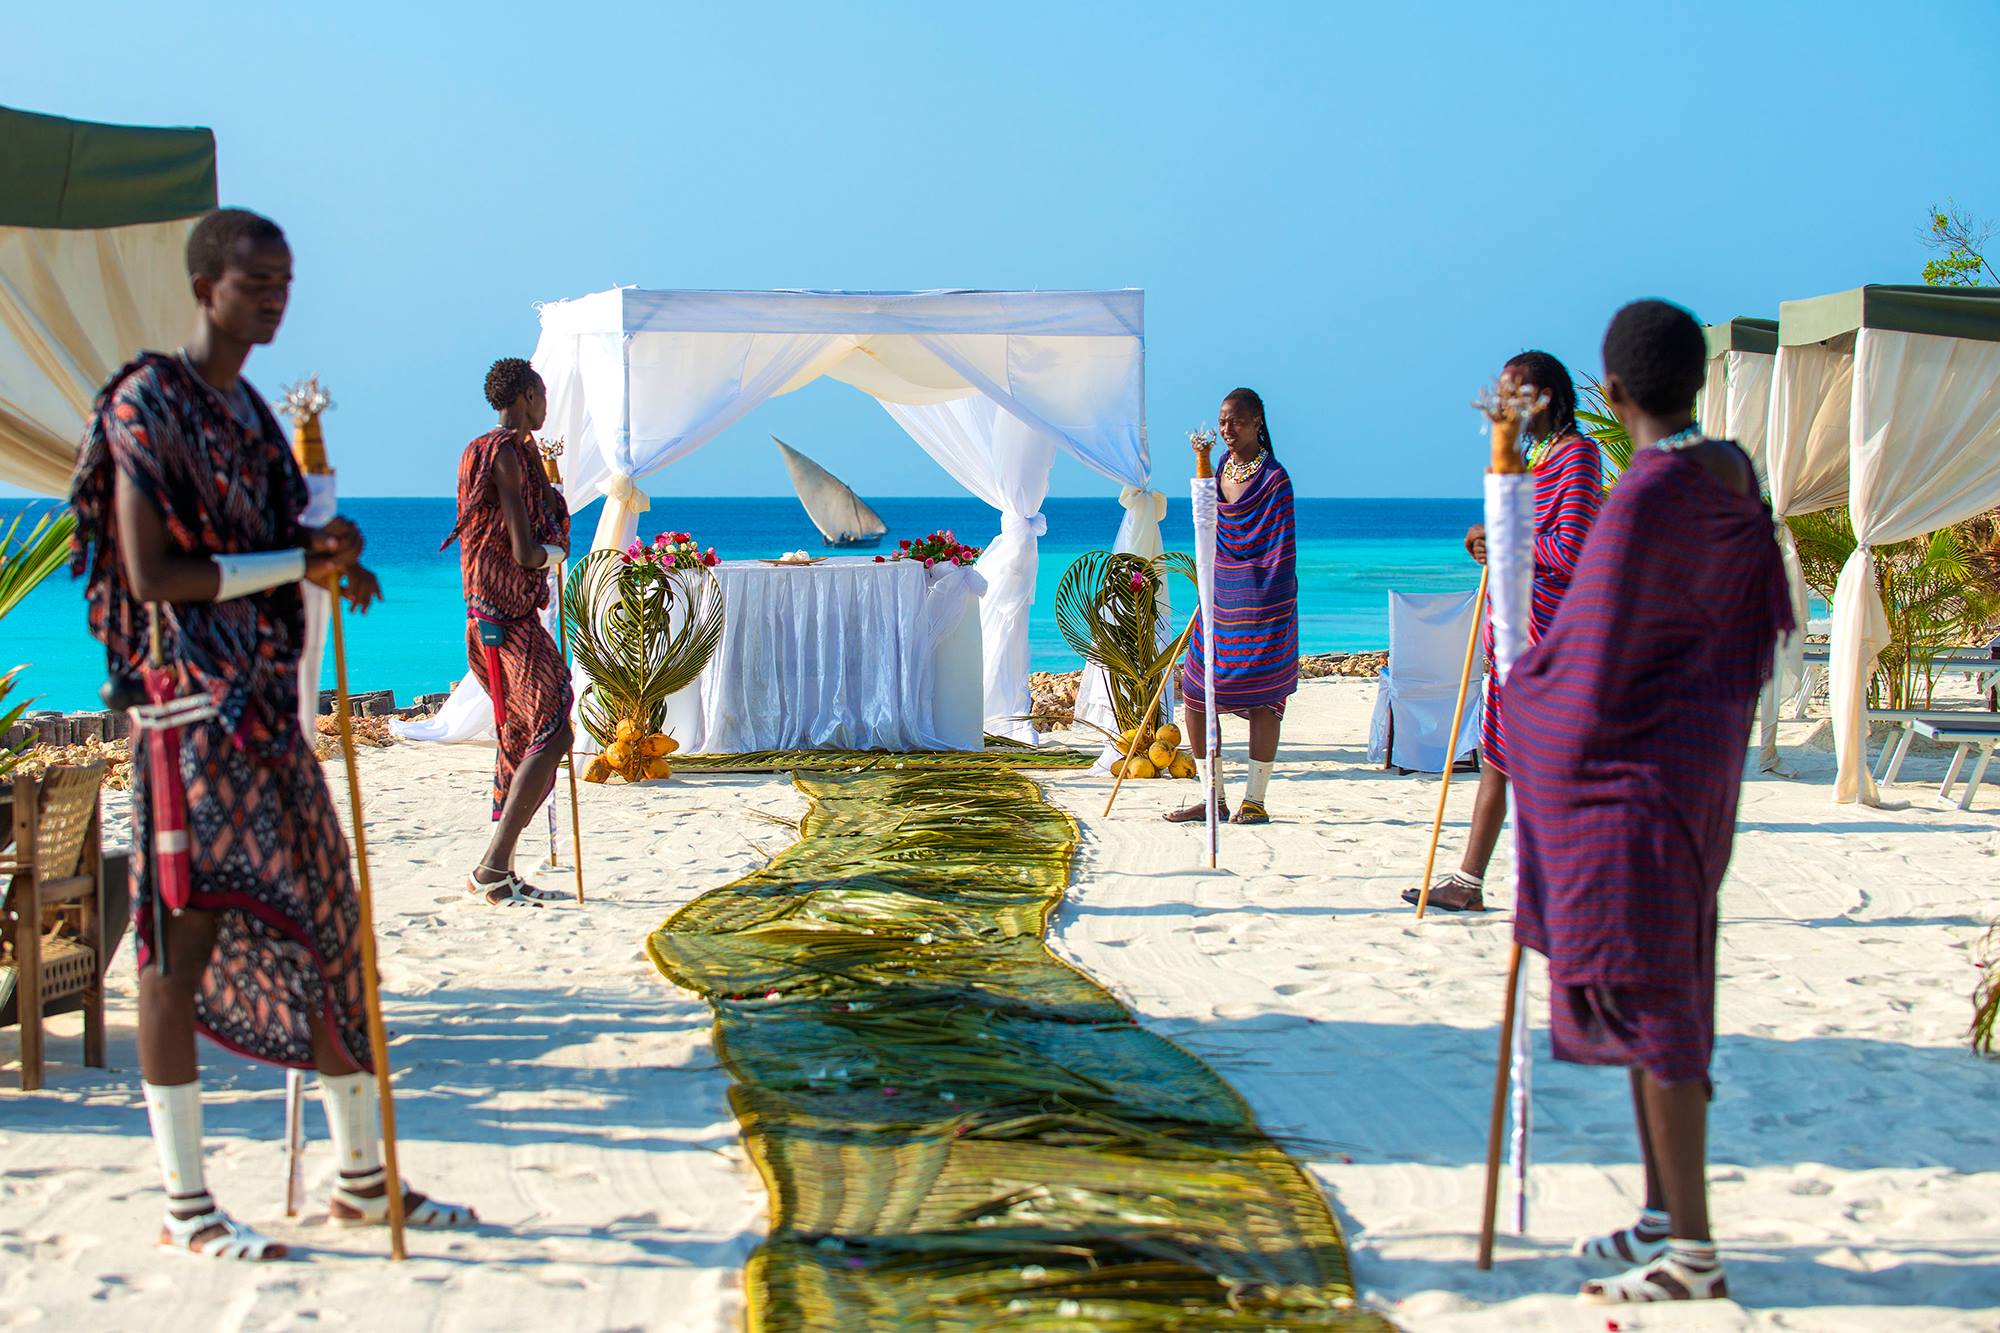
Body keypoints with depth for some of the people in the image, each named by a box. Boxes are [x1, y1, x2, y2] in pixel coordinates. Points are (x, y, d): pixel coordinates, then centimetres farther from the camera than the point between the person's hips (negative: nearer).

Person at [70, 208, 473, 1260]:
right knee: (185, 936, -3)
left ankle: (363, 1178, 18)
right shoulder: (147, 403, -8)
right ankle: (184, 1203, 6)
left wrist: (327, 548, 1)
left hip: (265, 707, 9)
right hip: (193, 706, -9)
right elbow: (151, 576, -15)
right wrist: (299, 559, -13)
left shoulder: (248, 408, 17)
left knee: (325, 925, 9)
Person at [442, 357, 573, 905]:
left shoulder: (481, 452, 19)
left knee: (520, 740, 12)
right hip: (510, 618, -11)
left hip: (488, 614, 11)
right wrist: (553, 553, 1)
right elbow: (524, 552, -18)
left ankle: (500, 875, 12)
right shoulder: (509, 455, -13)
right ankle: (492, 869, -15)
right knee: (551, 734, -12)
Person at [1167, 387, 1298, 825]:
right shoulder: (1219, 470, 13)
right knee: (1194, 694, 3)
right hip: (1219, 598, 7)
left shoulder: (1273, 478, -8)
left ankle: (1254, 801, 4)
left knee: (1261, 698, -2)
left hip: (1260, 600, -7)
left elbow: (1280, 551, -10)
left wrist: (1279, 612, -13)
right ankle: (1213, 797, 12)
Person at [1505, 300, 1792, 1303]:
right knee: (1654, 984, 16)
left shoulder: (1646, 496, -21)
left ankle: (1691, 1251, 3)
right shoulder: (1735, 478, 6)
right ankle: (1664, 1214, 25)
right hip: (1698, 752, 9)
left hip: (1629, 769, -9)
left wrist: (1525, 701, 1)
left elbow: (1595, 658, -18)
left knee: (1649, 994, -3)